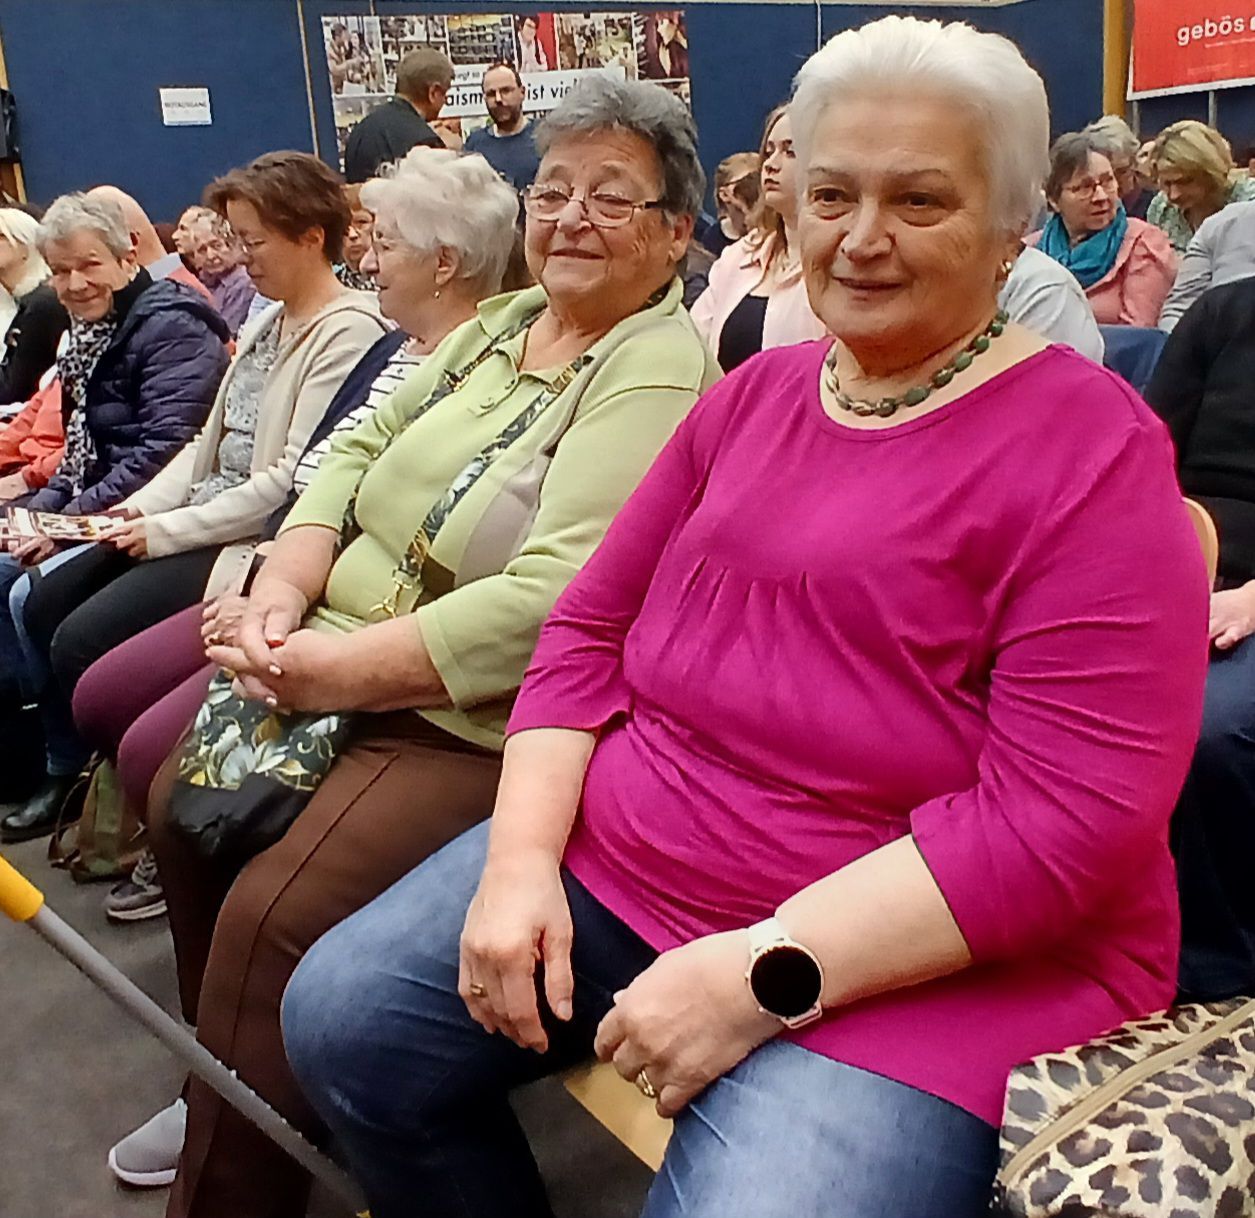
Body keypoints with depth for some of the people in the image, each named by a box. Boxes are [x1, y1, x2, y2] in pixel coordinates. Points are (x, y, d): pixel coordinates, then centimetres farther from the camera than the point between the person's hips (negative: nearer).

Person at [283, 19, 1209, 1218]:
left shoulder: (1091, 450, -10)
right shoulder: (753, 394, 9)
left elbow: (1065, 814, -18)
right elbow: (589, 628, 9)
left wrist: (767, 974, -22)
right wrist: (520, 855, -5)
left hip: (926, 960, -5)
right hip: (612, 861, 6)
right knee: (339, 1018, -1)